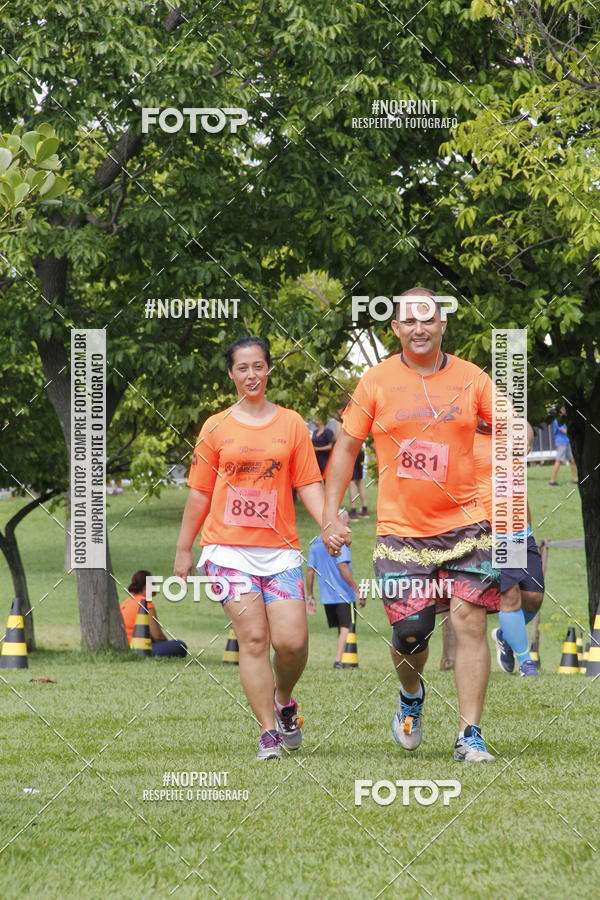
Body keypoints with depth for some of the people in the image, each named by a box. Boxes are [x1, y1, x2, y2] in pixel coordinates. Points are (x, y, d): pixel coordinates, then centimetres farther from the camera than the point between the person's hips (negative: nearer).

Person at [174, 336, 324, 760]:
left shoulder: (291, 423, 9)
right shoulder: (216, 428, 8)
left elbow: (308, 484, 7)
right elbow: (199, 494, 12)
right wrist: (184, 550, 13)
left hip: (280, 548, 1)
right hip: (228, 547, -1)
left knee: (291, 640, -10)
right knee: (253, 638, -10)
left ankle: (285, 700, 21)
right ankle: (268, 732, -5)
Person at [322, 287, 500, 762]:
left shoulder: (470, 378, 3)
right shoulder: (376, 382, 2)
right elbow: (347, 446, 8)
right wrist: (331, 516, 3)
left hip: (465, 523, 0)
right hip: (401, 531, 0)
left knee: (470, 621, -10)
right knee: (410, 633, -2)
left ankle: (470, 736, -4)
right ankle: (411, 697, 33)